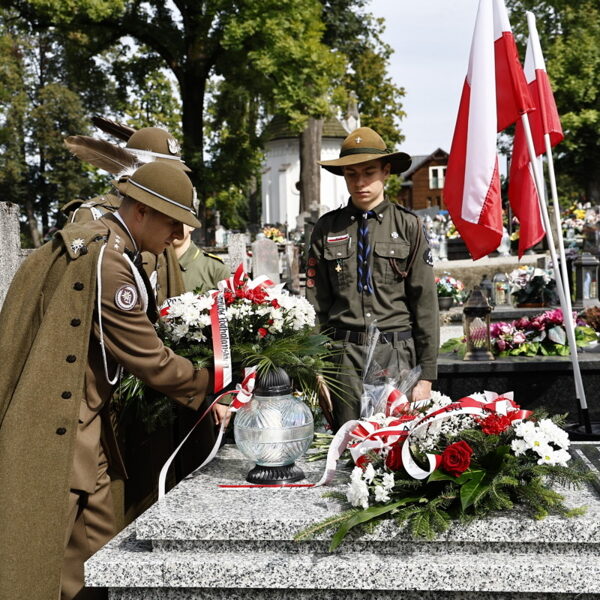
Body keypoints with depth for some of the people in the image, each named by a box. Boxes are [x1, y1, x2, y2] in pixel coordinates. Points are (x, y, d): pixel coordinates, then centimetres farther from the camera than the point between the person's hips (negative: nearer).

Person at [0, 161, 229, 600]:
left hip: (82, 419, 10)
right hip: (54, 431, -10)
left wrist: (201, 393, 12)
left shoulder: (92, 240, 11)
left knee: (96, 543, 16)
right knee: (41, 557, 0)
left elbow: (129, 341, 14)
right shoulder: (109, 262, -21)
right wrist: (211, 386, -1)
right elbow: (148, 359, -16)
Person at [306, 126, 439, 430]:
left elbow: (425, 302, 2)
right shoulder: (327, 228, 7)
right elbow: (316, 303, 7)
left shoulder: (408, 225, 4)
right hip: (343, 355, 1)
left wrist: (426, 375, -1)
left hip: (397, 353, -1)